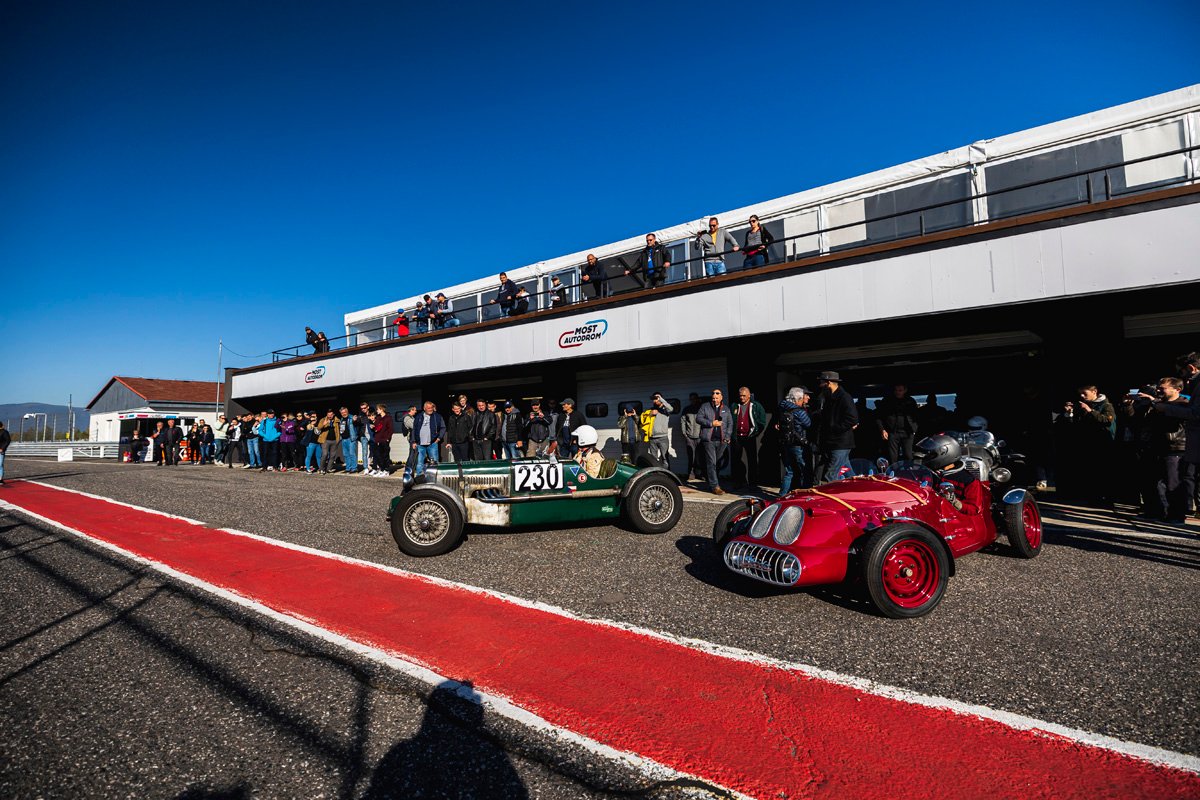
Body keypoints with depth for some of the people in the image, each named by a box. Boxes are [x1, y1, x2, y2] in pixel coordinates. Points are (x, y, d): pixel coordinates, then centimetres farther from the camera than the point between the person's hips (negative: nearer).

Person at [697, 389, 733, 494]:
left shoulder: (726, 409, 15)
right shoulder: (705, 406, 8)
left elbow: (730, 423, 14)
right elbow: (698, 418, 1)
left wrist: (727, 436, 2)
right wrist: (711, 423, -10)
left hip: (722, 440, 3)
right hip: (709, 439, -3)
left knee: (717, 461, 7)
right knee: (711, 463, -7)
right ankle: (715, 486, -6)